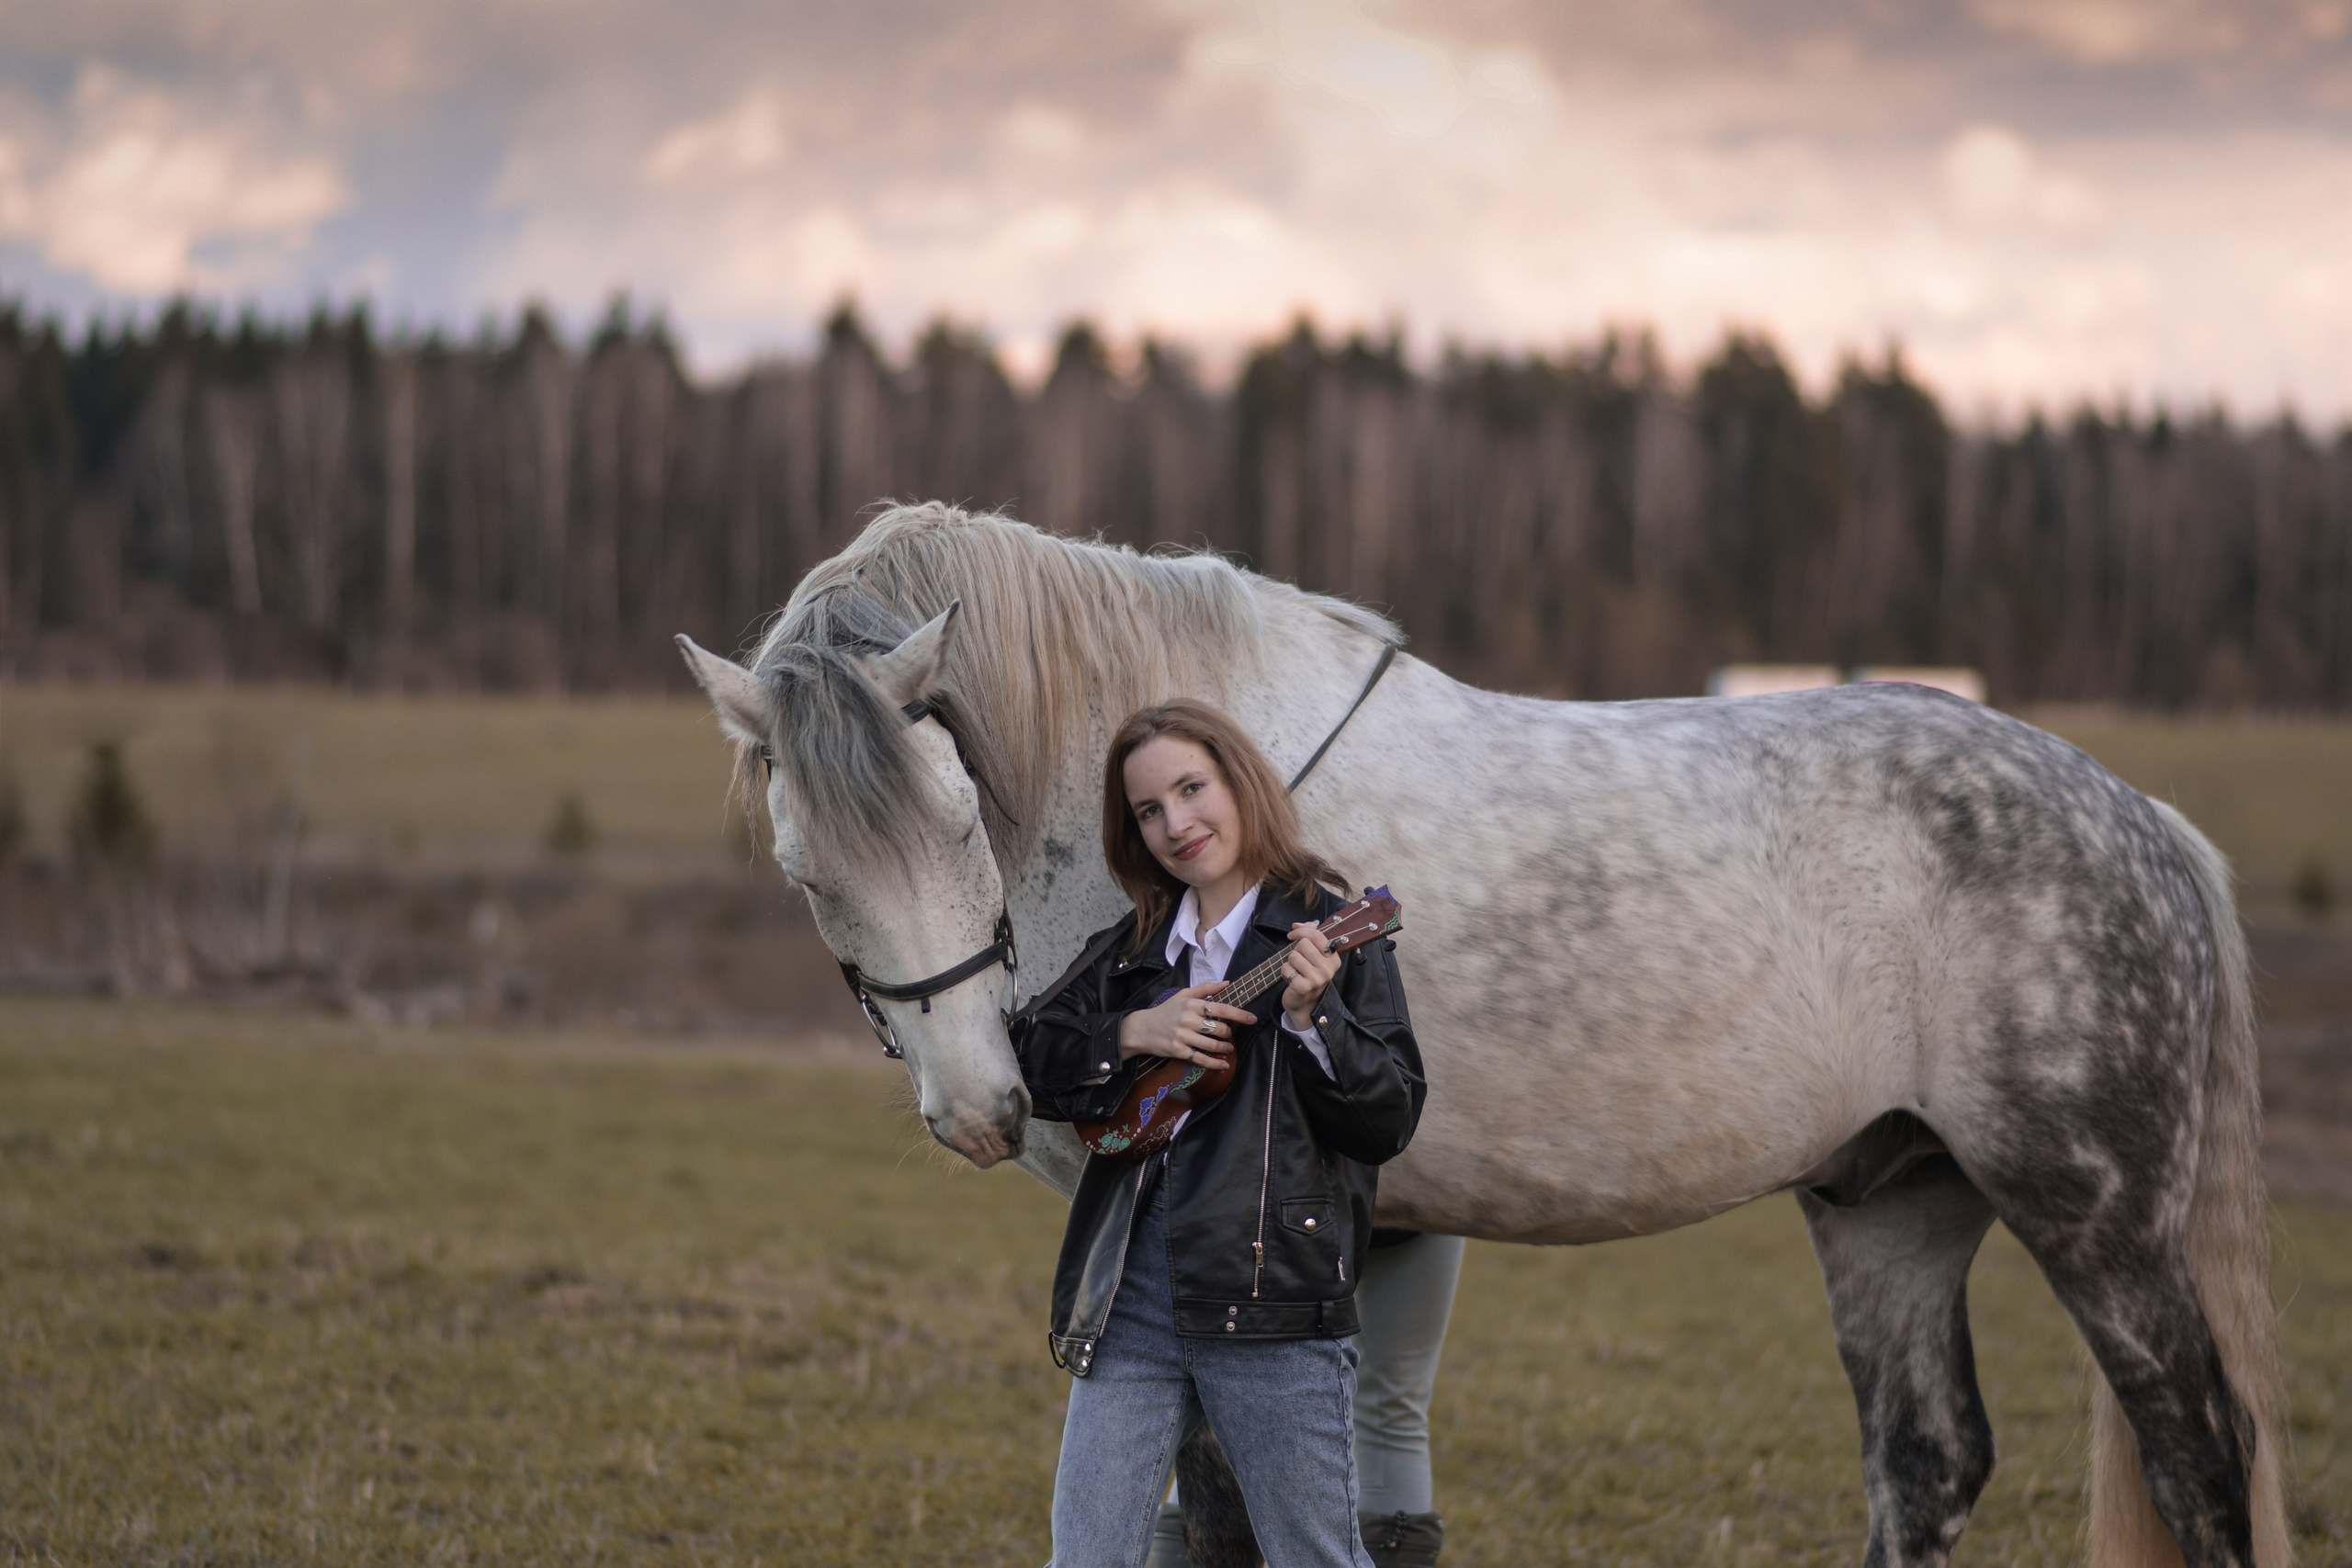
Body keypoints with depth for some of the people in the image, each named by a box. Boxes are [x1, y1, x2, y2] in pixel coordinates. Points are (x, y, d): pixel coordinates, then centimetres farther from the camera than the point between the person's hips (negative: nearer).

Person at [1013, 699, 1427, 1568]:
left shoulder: (1332, 934, -1)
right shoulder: (1133, 949, 16)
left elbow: (1390, 1122, -7)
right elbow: (1035, 1065, 12)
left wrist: (1312, 1019, -22)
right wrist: (1136, 1034, -3)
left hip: (1276, 1299, -4)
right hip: (1128, 1297, 4)